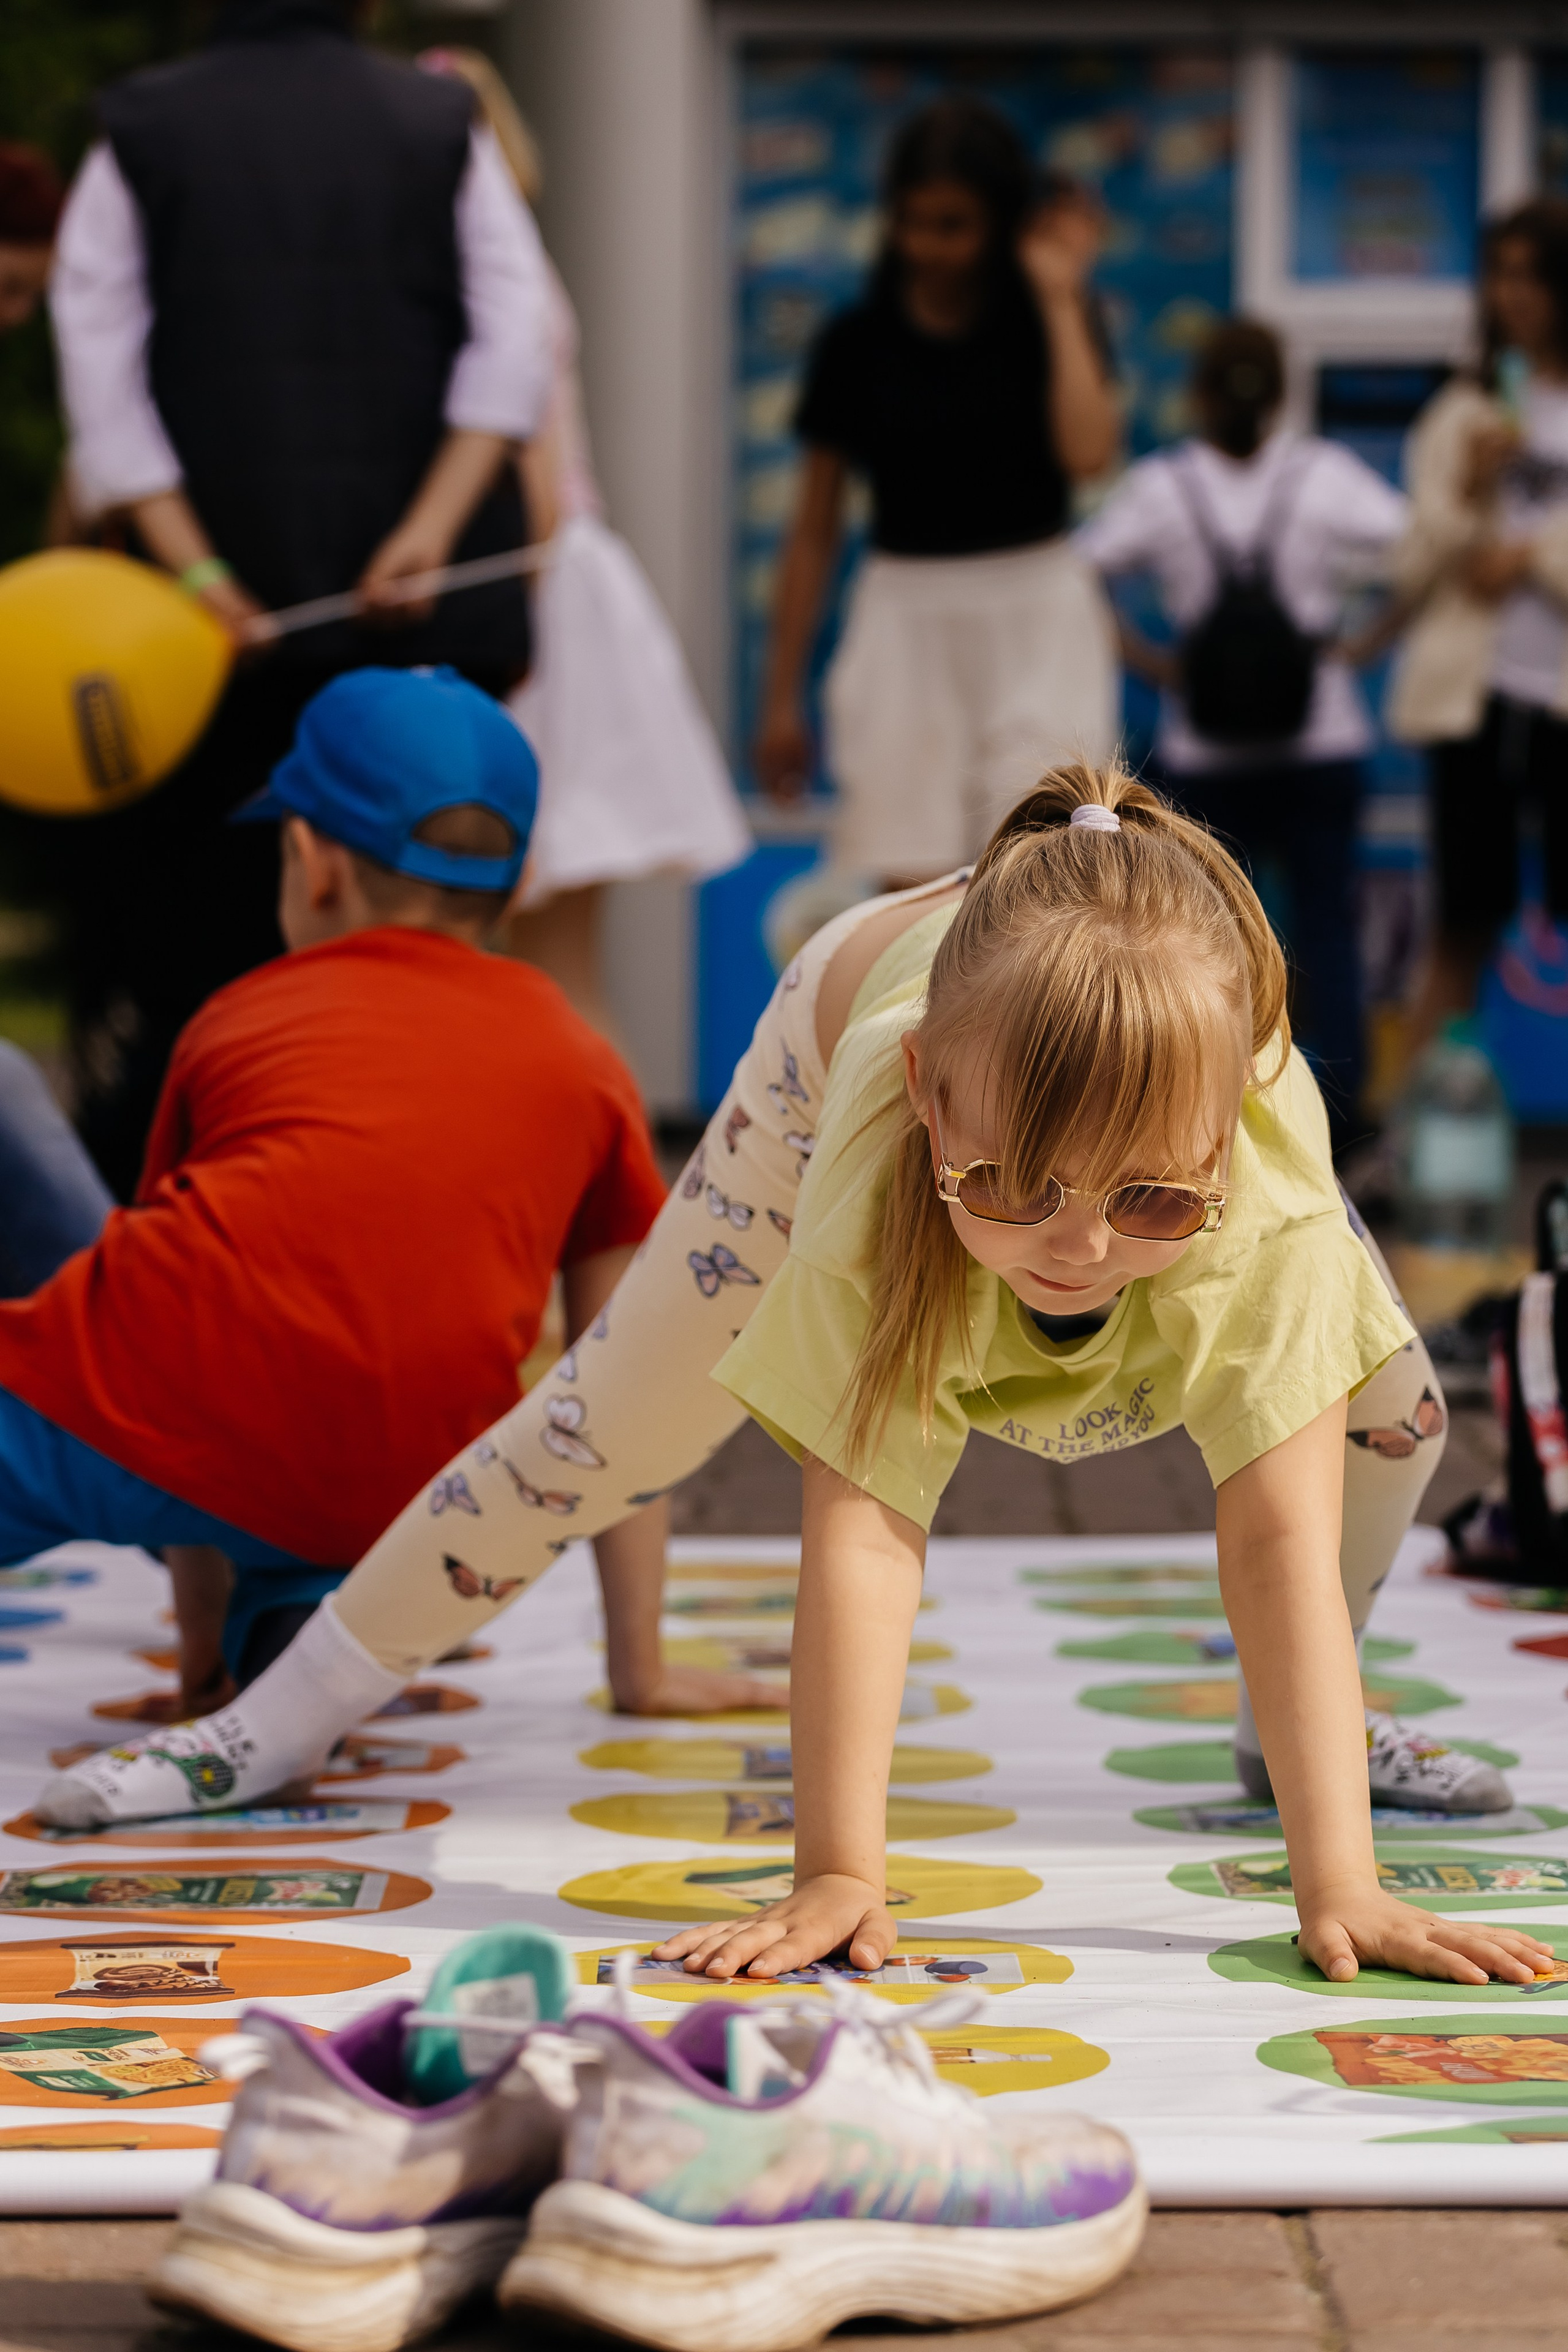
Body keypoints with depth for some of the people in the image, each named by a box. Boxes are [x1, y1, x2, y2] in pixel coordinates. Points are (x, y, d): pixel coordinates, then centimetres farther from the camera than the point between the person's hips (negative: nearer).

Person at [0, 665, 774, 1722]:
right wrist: (643, 1669, 33)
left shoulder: (238, 1015, 24)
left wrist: (197, 1632, 41)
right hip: (369, 1504, 2)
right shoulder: (582, 1066, 24)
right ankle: (294, 1619, 1)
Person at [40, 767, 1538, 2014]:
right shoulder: (884, 1166, -49)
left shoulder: (1267, 1191, -46)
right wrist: (836, 1873, -50)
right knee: (615, 1420, 0)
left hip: (1166, 1050, 2)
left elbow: (1280, 1538, -45)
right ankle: (290, 1711, 19)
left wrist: (1339, 1889, -51)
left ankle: (1306, 1726, 22)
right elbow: (862, 1525, -47)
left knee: (1388, 1412, -7)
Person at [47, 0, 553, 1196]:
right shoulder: (446, 126, 8)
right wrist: (432, 532, -12)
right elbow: (511, 347, -5)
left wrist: (193, 571, -10)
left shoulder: (138, 136, 6)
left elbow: (101, 375, -4)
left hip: (227, 612, -1)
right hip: (416, 613, 1)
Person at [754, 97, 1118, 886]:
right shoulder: (857, 344, 3)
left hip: (1035, 619, -1)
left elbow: (1088, 452, -18)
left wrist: (1059, 297, -11)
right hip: (906, 619, 1)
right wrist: (781, 696, 7)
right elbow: (814, 528, 7)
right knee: (911, 888, -3)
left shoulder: (1048, 324, 2)